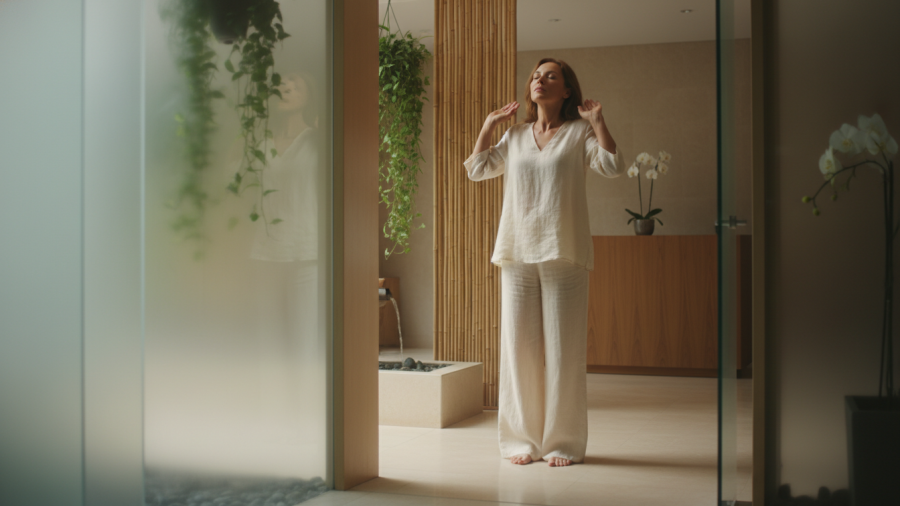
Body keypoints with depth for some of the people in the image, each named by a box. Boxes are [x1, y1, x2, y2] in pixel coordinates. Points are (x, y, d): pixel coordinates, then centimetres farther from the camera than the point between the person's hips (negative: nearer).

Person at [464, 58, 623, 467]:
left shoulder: (578, 132, 6)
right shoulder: (515, 135, 17)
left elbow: (612, 166, -7)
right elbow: (477, 170, 16)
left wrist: (597, 121, -5)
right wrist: (489, 126, 14)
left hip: (564, 254, -3)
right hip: (518, 253, 3)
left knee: (563, 350, -1)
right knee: (519, 346, 2)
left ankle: (564, 442, 9)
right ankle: (522, 439, 13)